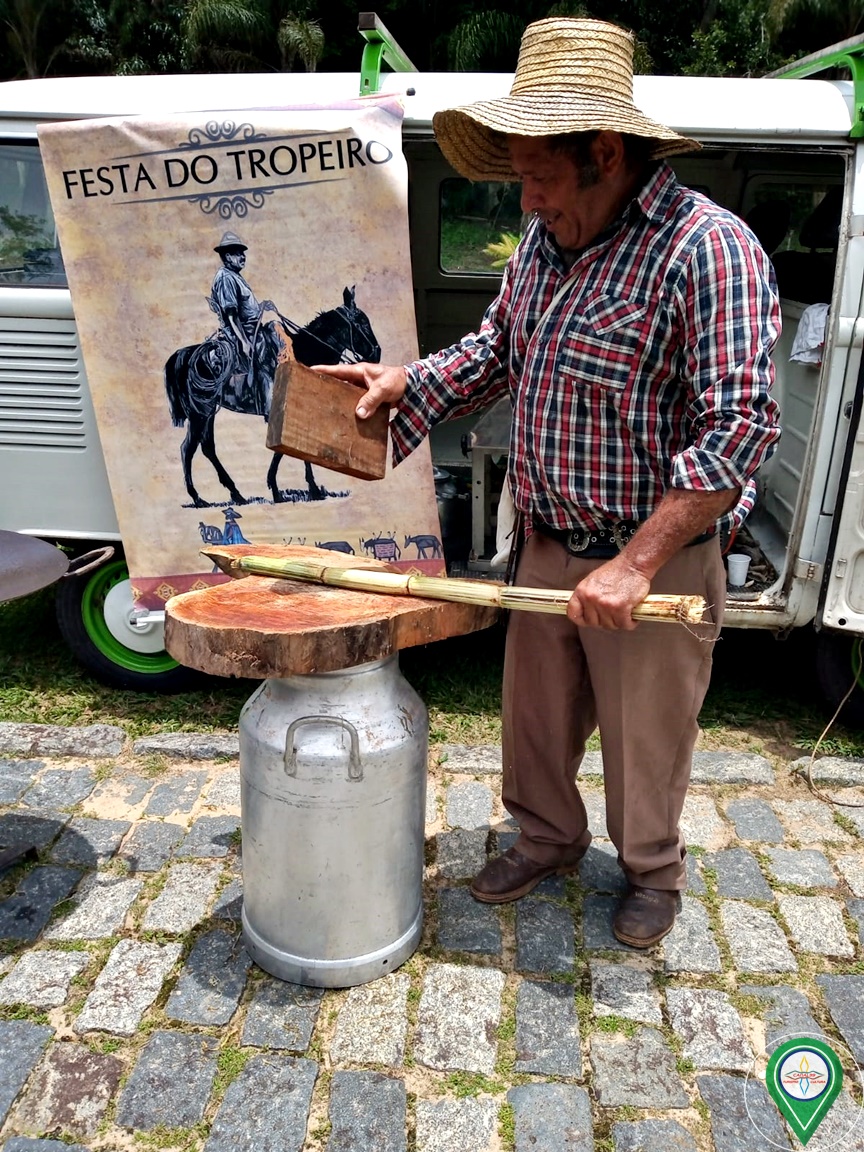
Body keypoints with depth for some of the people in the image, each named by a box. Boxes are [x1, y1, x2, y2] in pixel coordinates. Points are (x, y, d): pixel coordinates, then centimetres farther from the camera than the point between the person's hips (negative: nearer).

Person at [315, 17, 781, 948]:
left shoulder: (706, 247, -20)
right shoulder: (543, 241, 4)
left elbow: (739, 426, -25)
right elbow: (496, 350, 17)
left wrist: (633, 566, -27)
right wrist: (409, 382, -1)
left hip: (654, 562, -6)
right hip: (545, 548, 7)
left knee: (644, 741, 14)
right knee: (534, 716, 21)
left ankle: (653, 874, 42)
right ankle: (547, 839, 47)